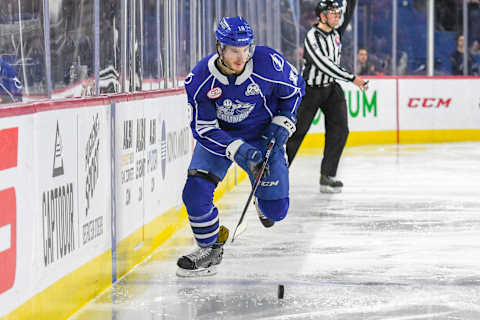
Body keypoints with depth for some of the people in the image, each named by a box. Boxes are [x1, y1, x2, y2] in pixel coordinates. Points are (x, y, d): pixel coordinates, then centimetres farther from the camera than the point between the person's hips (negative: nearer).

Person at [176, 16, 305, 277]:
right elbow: (204, 128, -19)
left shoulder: (269, 63, -26)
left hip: (262, 135, 0)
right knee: (196, 192, -18)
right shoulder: (200, 80, -25)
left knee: (275, 210, 0)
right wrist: (237, 151, -30)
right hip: (218, 135, 0)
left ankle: (264, 199, 41)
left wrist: (282, 125, -11)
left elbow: (295, 89, -4)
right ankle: (210, 248, 6)